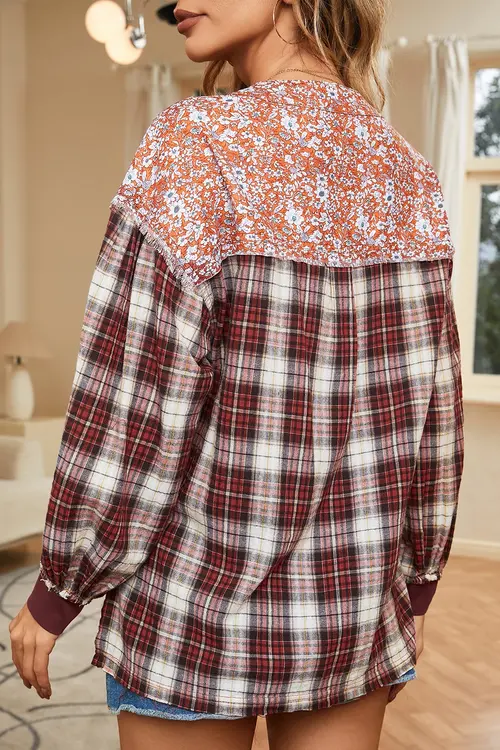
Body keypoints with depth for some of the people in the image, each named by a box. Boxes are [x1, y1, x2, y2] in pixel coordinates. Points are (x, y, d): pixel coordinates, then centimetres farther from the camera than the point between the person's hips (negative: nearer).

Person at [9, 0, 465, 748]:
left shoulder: (200, 141, -15)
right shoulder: (408, 172, 0)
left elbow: (137, 401, -18)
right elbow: (431, 407, 2)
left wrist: (58, 588, -5)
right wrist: (416, 583, 12)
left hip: (201, 600, -4)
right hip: (356, 603, 5)